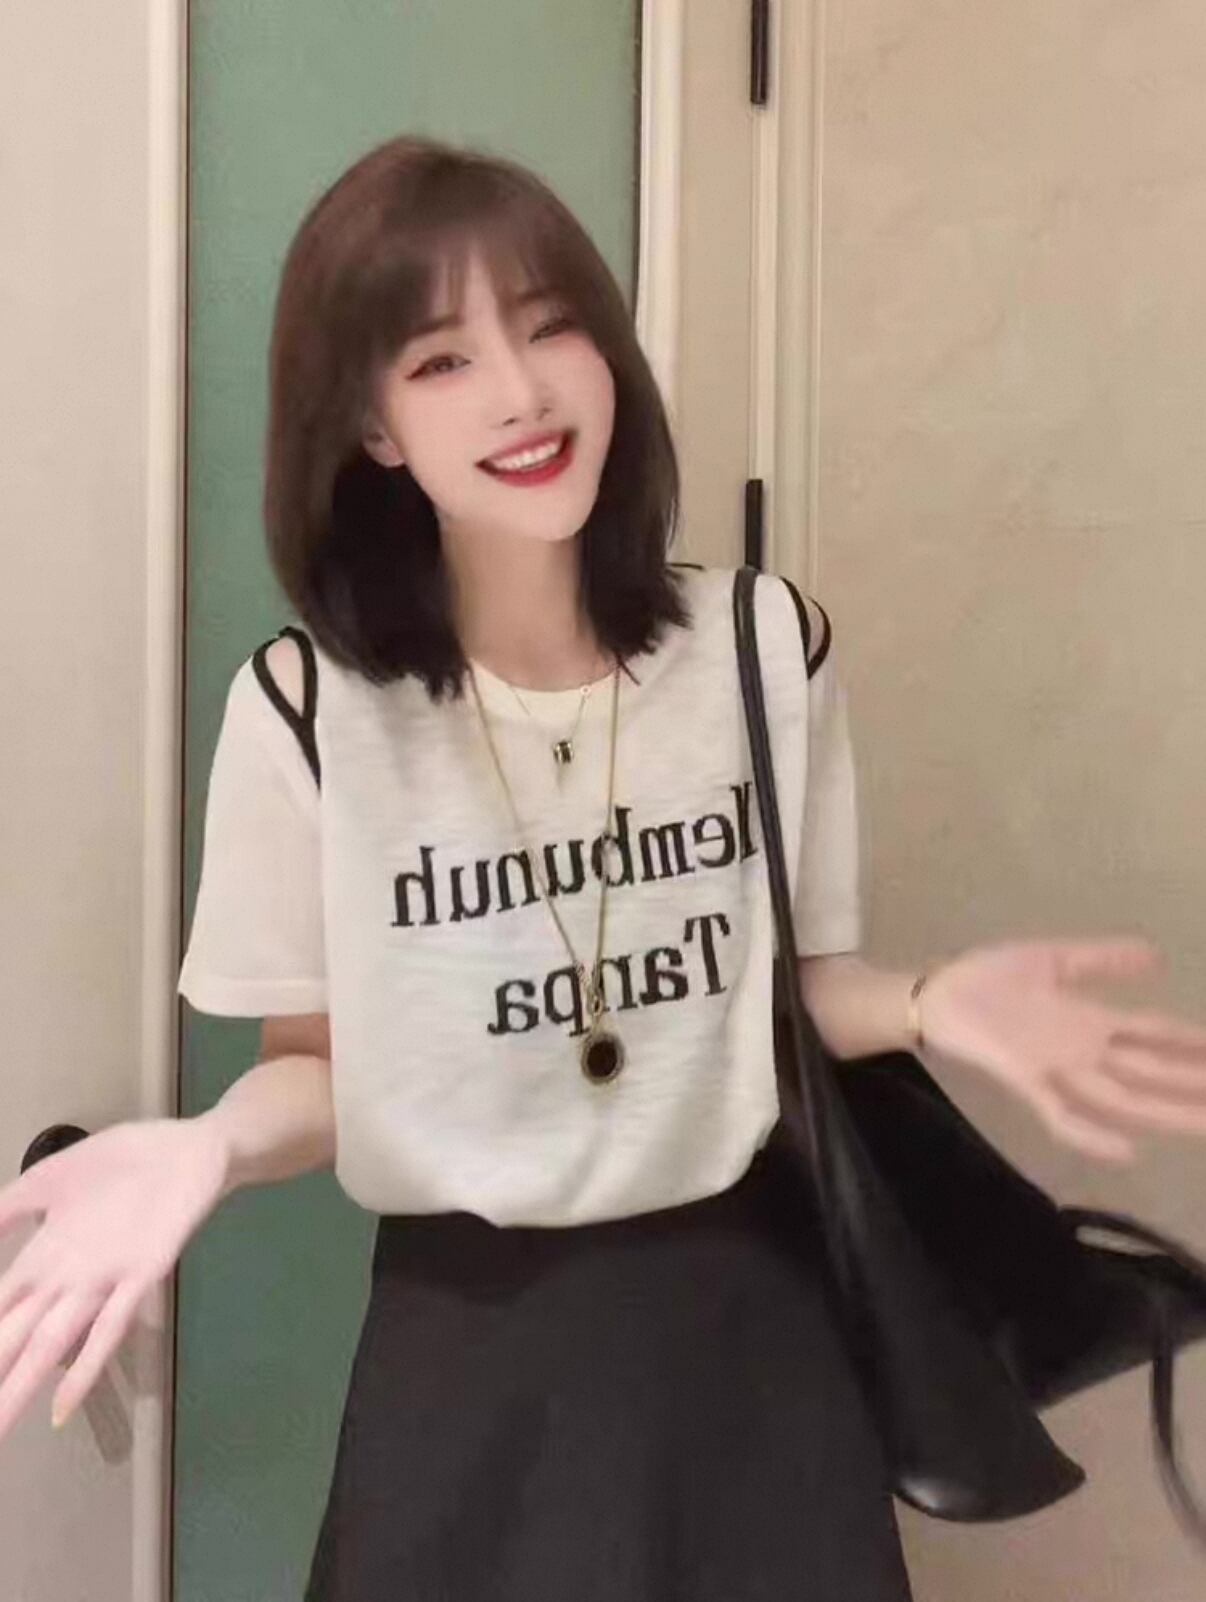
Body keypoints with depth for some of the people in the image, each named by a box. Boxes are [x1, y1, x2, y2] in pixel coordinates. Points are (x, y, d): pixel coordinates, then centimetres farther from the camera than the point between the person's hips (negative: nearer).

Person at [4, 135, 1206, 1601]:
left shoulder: (770, 642, -7)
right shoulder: (307, 710, -14)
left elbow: (802, 977, 3)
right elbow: (317, 1067, -3)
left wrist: (925, 1005, -18)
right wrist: (212, 1146, -24)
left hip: (744, 1304, 3)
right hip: (468, 1342, -2)